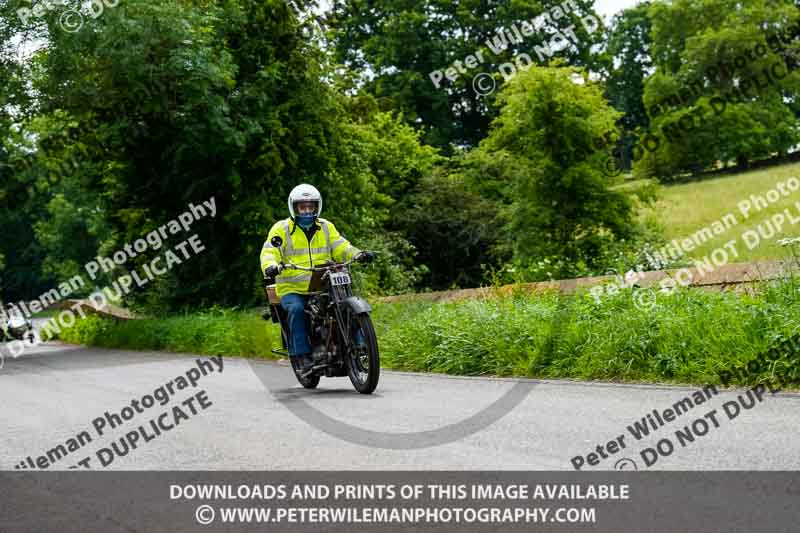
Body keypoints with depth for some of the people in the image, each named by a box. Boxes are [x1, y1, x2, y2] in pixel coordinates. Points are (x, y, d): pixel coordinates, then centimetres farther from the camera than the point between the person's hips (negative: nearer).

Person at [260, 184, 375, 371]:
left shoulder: (326, 227, 16)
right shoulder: (281, 229, 4)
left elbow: (341, 248, 9)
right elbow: (269, 252, -7)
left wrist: (358, 255, -12)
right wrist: (270, 266, -30)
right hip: (292, 289, -3)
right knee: (297, 309, -33)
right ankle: (303, 356, -30)